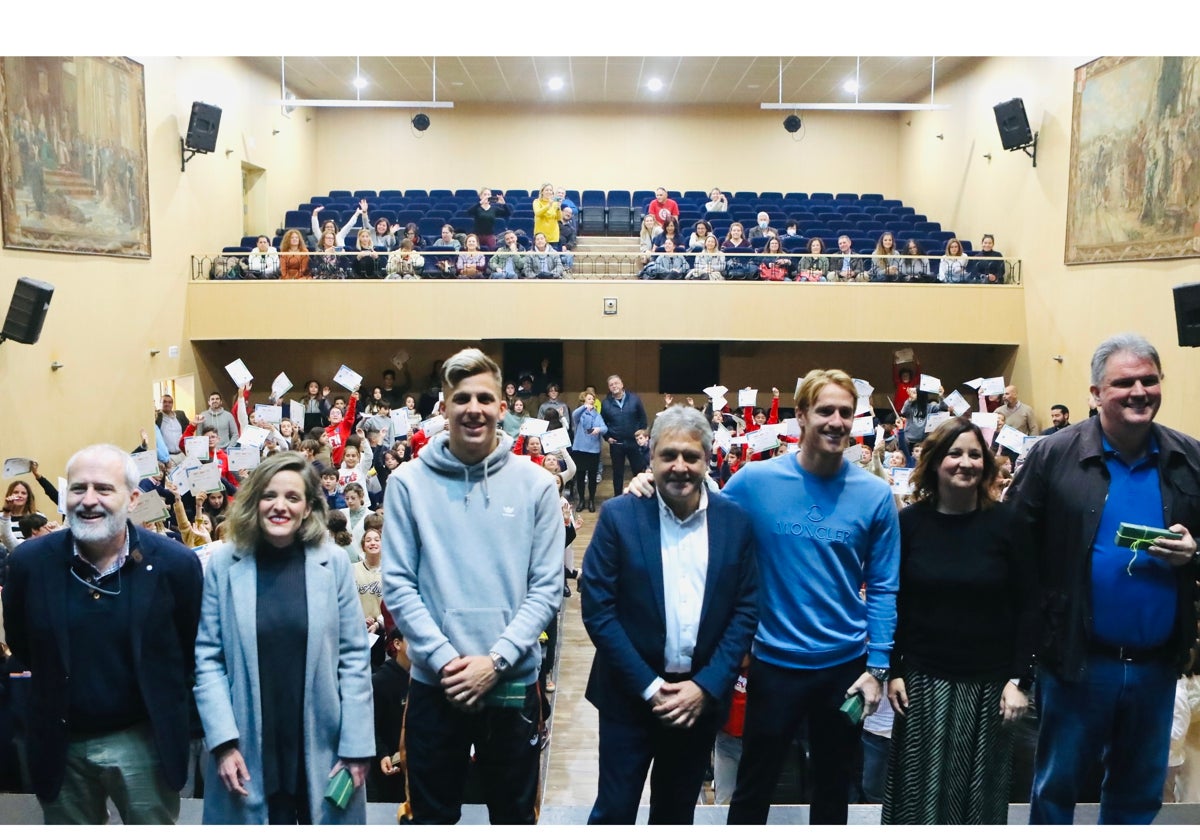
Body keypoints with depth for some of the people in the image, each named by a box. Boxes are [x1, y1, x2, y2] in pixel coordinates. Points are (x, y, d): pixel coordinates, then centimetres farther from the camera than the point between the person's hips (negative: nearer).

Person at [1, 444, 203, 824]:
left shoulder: (175, 563, -14)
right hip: (61, 745, 2)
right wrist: (60, 682, 11)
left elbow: (193, 648, -1)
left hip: (145, 741, -2)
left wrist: (165, 706, 4)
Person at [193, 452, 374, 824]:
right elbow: (208, 658, -3)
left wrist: (356, 745, -5)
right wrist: (223, 740, -10)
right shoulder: (224, 563, -3)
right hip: (250, 746, 0)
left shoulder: (334, 562, -3)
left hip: (323, 744, 1)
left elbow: (354, 658, -3)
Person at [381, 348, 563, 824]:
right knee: (433, 817, 16)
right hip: (434, 682, 0)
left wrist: (496, 660, -13)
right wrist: (443, 657, -13)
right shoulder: (409, 482, -3)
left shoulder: (535, 484, -2)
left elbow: (547, 588, -4)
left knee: (515, 816, 17)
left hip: (514, 682, 1)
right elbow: (398, 584, -4)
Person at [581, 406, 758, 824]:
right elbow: (598, 609, -10)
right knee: (613, 812, 5)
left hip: (702, 696, 2)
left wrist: (706, 686, -9)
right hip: (631, 695, -2)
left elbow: (745, 610, -1)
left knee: (676, 814, 18)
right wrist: (649, 687, -13)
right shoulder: (619, 516, -9)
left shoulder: (735, 521, -3)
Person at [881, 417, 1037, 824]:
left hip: (989, 682, 0)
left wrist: (1019, 679, -6)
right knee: (919, 788, 6)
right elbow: (892, 604, 3)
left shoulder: (1004, 523, -4)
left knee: (981, 790, 11)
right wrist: (892, 671, -1)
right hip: (923, 679, 0)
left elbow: (1027, 607, -2)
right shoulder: (908, 522, -2)